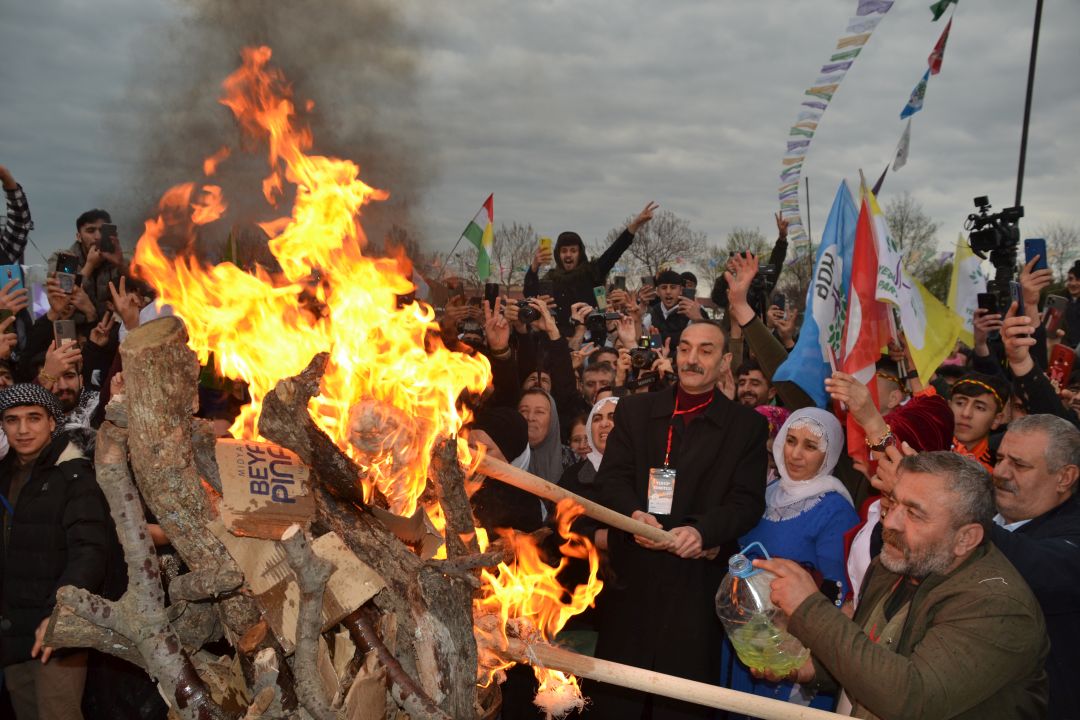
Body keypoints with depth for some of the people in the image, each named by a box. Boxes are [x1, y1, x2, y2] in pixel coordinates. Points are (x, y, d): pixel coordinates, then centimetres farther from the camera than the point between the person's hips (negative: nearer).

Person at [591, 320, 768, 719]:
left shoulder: (747, 425, 4)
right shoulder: (634, 410, 9)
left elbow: (748, 500, -4)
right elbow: (611, 477, 1)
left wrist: (702, 530, -22)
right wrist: (634, 514, -20)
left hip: (697, 580, -1)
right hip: (632, 574, 2)